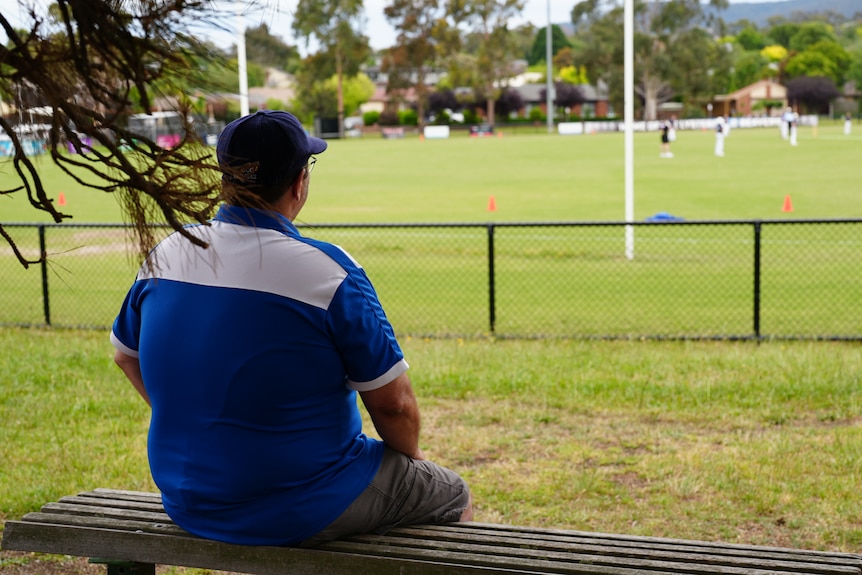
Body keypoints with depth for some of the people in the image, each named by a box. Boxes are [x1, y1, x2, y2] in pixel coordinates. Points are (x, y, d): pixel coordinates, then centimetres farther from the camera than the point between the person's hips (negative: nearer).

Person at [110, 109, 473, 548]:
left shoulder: (166, 253, -2)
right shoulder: (328, 270, -20)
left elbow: (126, 355, 13)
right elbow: (392, 402, -16)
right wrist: (411, 455, 6)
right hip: (299, 515, -7)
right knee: (453, 496, 16)